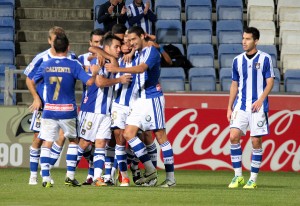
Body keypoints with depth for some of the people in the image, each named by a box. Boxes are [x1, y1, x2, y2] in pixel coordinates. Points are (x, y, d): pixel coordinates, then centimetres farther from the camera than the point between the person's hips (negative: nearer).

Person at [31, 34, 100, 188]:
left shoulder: (45, 65, 2)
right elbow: (89, 82, -11)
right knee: (73, 141, 17)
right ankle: (70, 176, 12)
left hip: (49, 111, 1)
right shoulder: (73, 65, -6)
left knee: (46, 144, 2)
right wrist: (94, 73, 9)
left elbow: (33, 81, 15)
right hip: (68, 111, -1)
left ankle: (46, 178, -8)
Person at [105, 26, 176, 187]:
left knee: (160, 136, -6)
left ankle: (171, 178, -2)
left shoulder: (152, 52, -11)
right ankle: (150, 170, 4)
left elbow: (142, 68, -26)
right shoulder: (138, 55, 15)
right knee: (128, 133, -1)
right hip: (140, 99, 9)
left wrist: (118, 69, -35)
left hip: (153, 98, -9)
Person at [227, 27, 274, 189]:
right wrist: (229, 107, 10)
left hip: (258, 107, -3)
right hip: (240, 106, 3)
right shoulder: (238, 60, 10)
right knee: (234, 136, -11)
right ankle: (238, 176, -2)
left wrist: (260, 100, -17)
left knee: (256, 141, -2)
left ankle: (253, 179, 6)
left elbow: (270, 83, -3)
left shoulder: (265, 59, -2)